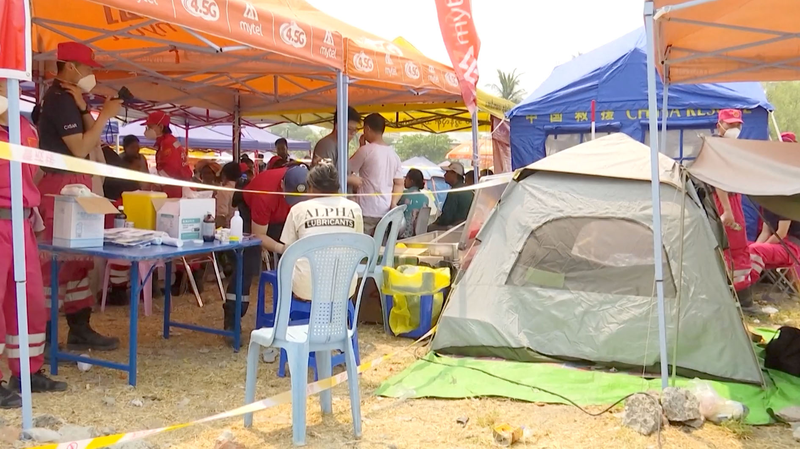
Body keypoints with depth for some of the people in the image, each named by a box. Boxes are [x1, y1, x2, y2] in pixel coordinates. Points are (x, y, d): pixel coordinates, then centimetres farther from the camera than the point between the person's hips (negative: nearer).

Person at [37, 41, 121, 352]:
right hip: (62, 187, -11)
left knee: (78, 260, 11)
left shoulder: (68, 98, 18)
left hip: (73, 186, 11)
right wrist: (105, 115, -13)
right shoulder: (60, 98, -13)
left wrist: (83, 109, 0)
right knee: (55, 262, -8)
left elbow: (92, 144, 11)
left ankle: (80, 330, 17)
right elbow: (80, 149, -18)